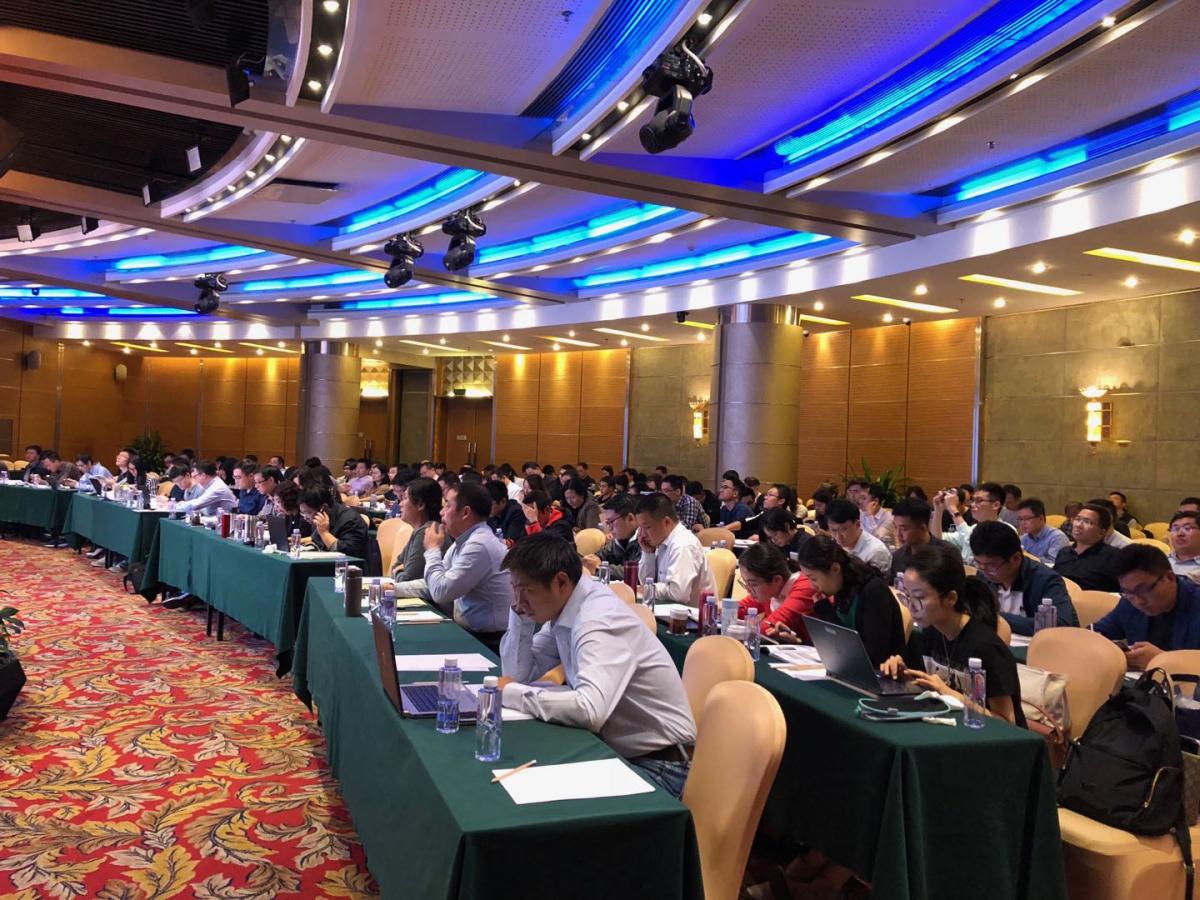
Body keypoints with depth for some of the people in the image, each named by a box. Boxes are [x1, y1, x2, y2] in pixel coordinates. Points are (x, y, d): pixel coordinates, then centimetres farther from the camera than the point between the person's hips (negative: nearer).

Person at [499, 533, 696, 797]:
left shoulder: (598, 620, -26)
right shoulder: (564, 608, 1)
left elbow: (590, 711, -39)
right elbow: (519, 673, 6)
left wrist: (510, 693, -26)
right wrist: (520, 613, -6)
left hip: (656, 765, -8)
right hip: (616, 749, 8)